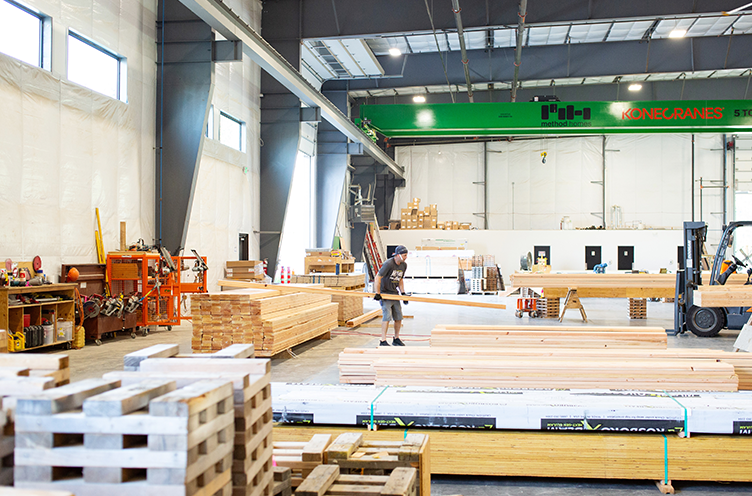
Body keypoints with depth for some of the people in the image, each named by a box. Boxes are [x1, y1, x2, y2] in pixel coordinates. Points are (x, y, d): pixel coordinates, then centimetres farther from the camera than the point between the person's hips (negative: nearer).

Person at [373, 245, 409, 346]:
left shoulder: (404, 265, 5)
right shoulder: (388, 264, -20)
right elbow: (378, 278, -21)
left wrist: (403, 293, 7)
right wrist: (377, 294, -20)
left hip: (395, 293, 7)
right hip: (384, 293, -7)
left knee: (398, 318, 7)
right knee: (387, 316, -15)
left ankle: (396, 339, 24)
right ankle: (383, 341, -9)